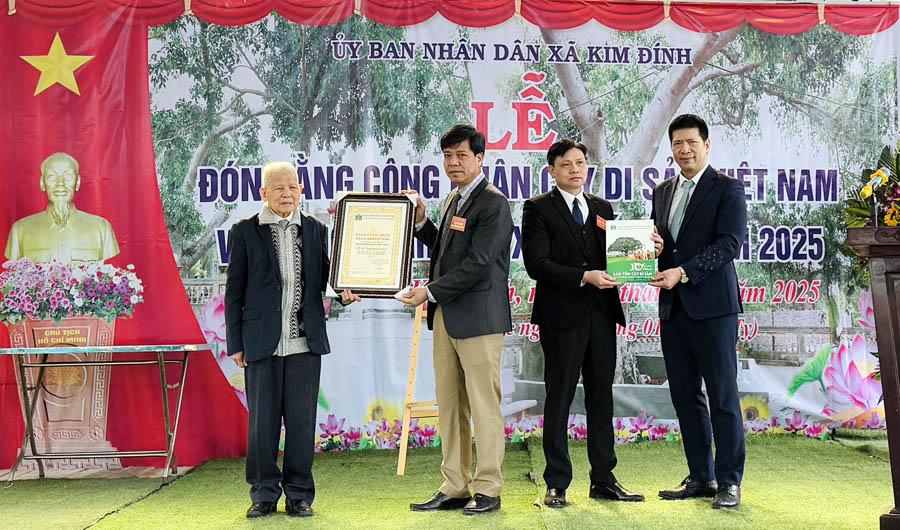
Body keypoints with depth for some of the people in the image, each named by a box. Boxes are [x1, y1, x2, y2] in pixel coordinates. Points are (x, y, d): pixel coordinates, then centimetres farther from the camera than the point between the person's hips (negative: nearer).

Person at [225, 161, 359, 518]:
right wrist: (235, 343, 0)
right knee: (262, 420, 4)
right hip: (261, 342, -1)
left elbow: (326, 275, 16)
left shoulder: (316, 230, 9)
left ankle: (299, 495, 16)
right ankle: (264, 494, 18)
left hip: (305, 341, 2)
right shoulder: (244, 232, 4)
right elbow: (234, 292, 4)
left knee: (302, 419, 4)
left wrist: (344, 292, -7)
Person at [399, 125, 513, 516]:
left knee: (483, 404, -2)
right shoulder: (455, 199, 17)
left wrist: (431, 292, -16)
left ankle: (488, 489, 8)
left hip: (479, 318, -9)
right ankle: (454, 487, 19)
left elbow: (477, 264, -18)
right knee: (449, 404, 11)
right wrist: (420, 222, 9)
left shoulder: (493, 204, -11)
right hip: (446, 318, 9)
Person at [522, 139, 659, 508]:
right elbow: (537, 264, -11)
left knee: (601, 395, 9)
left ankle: (603, 479, 18)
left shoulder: (602, 208, 16)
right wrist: (584, 277, -20)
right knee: (559, 398, 1)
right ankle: (557, 484, 9)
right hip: (562, 314, -5)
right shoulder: (538, 209, -1)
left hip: (601, 312, 5)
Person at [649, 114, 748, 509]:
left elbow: (730, 243, -12)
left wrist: (683, 272, -20)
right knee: (685, 396, 9)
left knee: (722, 395, -2)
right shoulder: (662, 192, 18)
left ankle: (729, 481, 6)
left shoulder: (726, 189, -2)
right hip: (673, 306, 6)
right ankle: (701, 478, 18)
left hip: (712, 304, -6)